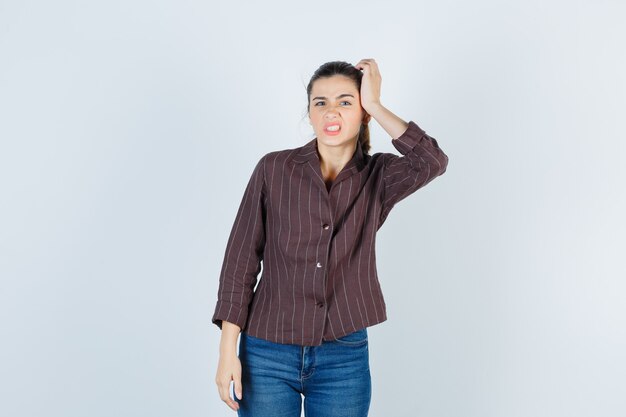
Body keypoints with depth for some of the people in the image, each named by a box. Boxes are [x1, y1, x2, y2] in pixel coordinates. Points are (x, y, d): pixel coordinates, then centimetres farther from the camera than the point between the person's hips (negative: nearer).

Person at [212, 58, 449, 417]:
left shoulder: (378, 177, -1)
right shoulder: (274, 169, -4)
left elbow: (433, 162, -22)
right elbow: (241, 259, -3)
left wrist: (375, 105, -14)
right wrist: (228, 352, -6)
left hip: (344, 360, 1)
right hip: (267, 355, -1)